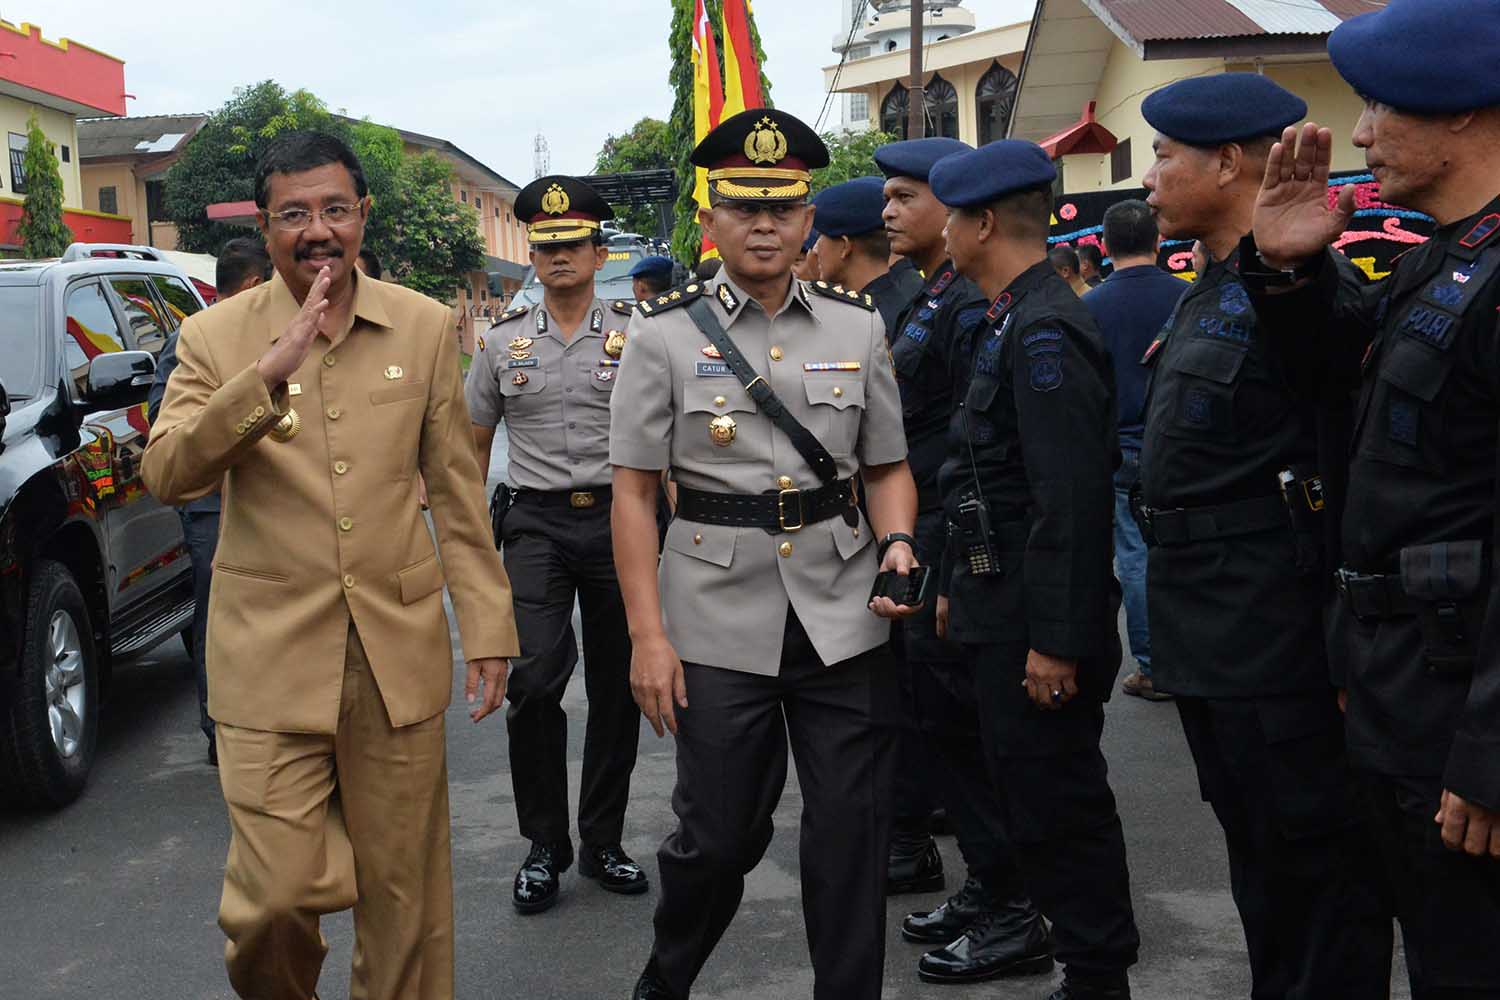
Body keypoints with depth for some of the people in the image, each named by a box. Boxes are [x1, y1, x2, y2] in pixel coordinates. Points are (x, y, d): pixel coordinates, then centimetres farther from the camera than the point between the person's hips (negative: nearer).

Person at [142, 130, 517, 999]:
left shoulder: (425, 327, 4)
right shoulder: (215, 337, 1)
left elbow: (457, 493, 6)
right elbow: (168, 476, -12)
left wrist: (489, 627, 3)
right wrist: (267, 379, -24)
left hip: (400, 649, 1)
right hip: (271, 656, -1)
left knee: (406, 892, 10)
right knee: (275, 894, 0)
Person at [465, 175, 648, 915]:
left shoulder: (636, 335, 3)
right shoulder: (503, 341, 7)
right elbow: (473, 445, 14)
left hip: (619, 519, 0)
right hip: (538, 522, 0)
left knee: (616, 686, 7)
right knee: (535, 680, -13)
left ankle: (603, 842, 22)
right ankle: (544, 846, 4)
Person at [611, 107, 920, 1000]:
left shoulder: (859, 326, 5)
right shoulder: (665, 333, -2)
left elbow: (889, 467, 12)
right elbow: (635, 493, -3)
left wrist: (896, 543, -9)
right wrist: (648, 637, -8)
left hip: (844, 617, 2)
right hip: (719, 623, -2)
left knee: (853, 829, 8)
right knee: (721, 834, 8)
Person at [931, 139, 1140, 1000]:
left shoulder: (1046, 330, -19)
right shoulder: (1011, 322, 13)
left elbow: (1072, 500, -24)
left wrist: (1057, 638, -23)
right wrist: (961, 586, 21)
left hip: (1040, 616, -10)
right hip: (1001, 604, 10)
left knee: (1060, 798, 1)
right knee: (1028, 783, 19)